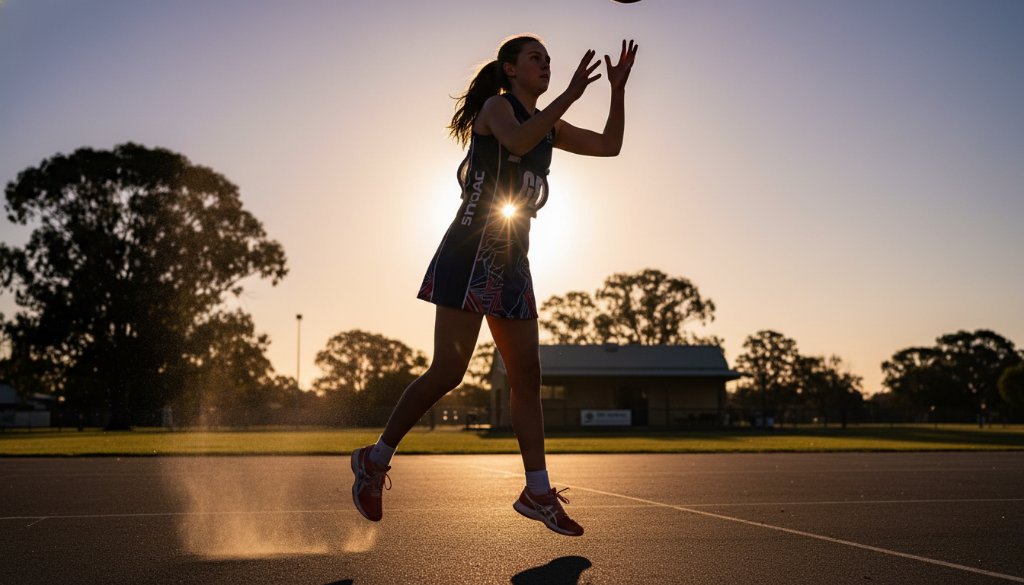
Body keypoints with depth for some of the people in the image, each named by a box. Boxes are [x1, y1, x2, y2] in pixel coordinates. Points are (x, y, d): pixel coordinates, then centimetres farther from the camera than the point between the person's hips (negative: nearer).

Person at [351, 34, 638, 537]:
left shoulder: (549, 126, 21)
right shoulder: (497, 105, 0)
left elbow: (609, 146, 19)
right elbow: (518, 141, -23)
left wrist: (618, 89, 9)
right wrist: (570, 95, -23)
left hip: (512, 259, 8)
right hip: (472, 250, -8)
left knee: (527, 375, 3)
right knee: (448, 371, -12)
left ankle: (538, 492, 7)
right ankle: (376, 459, 5)